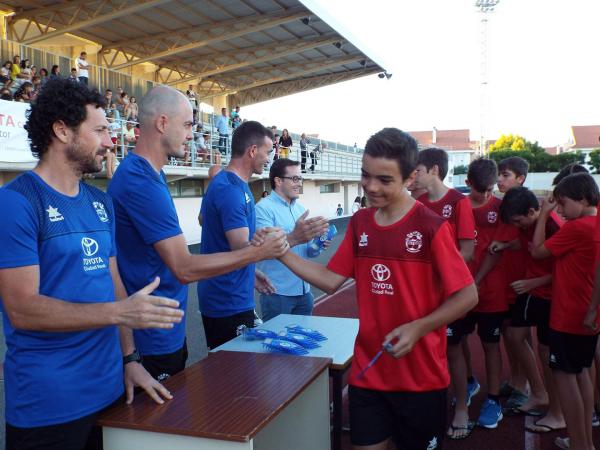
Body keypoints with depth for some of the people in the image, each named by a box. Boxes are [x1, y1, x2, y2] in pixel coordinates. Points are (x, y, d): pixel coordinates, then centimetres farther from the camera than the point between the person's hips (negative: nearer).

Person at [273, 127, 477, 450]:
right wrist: (282, 252, -8)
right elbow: (331, 280, 3)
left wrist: (418, 328, -23)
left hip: (420, 377, -4)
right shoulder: (359, 223, 3)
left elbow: (467, 295, -11)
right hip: (367, 372, 4)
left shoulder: (431, 227, -15)